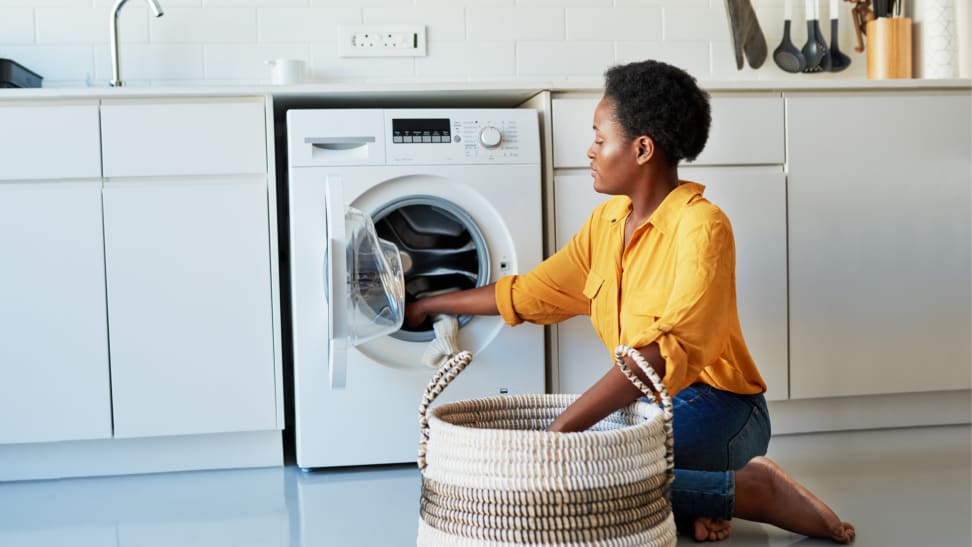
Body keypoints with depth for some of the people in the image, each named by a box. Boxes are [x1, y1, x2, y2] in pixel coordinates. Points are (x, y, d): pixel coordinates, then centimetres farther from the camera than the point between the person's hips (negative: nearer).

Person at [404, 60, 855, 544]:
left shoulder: (700, 226, -17)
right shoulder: (607, 221, 8)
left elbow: (667, 350, -30)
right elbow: (530, 294, 19)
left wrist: (564, 425, -36)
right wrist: (432, 305, 24)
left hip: (713, 405, -7)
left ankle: (749, 490, -14)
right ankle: (686, 498, -5)